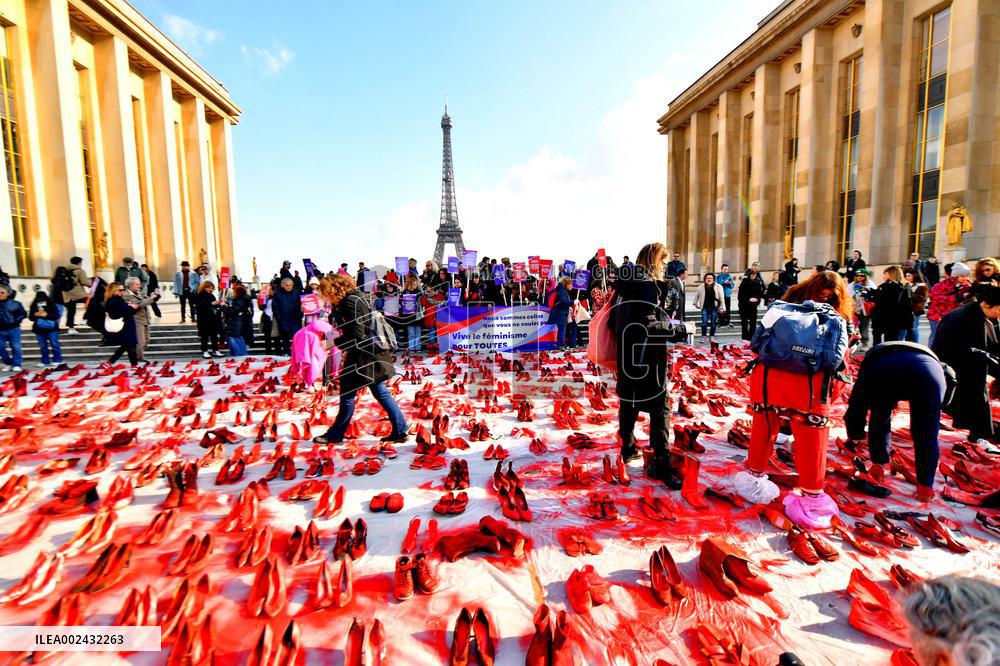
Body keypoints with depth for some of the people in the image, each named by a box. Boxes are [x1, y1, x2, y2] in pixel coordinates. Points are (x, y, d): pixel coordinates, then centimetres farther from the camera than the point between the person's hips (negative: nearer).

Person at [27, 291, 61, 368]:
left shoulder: (52, 305, -5)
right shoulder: (33, 306, 4)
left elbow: (56, 315, -10)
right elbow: (30, 317, 6)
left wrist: (46, 315, -23)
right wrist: (35, 315, -15)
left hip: (51, 328, -4)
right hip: (39, 329, 4)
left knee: (54, 344, 0)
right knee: (43, 346, 10)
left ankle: (57, 360, 8)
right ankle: (45, 362, 17)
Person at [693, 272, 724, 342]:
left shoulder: (718, 287, -4)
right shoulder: (701, 287, -1)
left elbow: (721, 298, -1)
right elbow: (697, 295, 17)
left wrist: (722, 307, -2)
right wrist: (696, 303, 17)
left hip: (714, 308, 0)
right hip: (705, 307, 0)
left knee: (713, 323, 6)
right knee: (704, 323, -5)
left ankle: (711, 337, 19)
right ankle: (703, 337, 6)